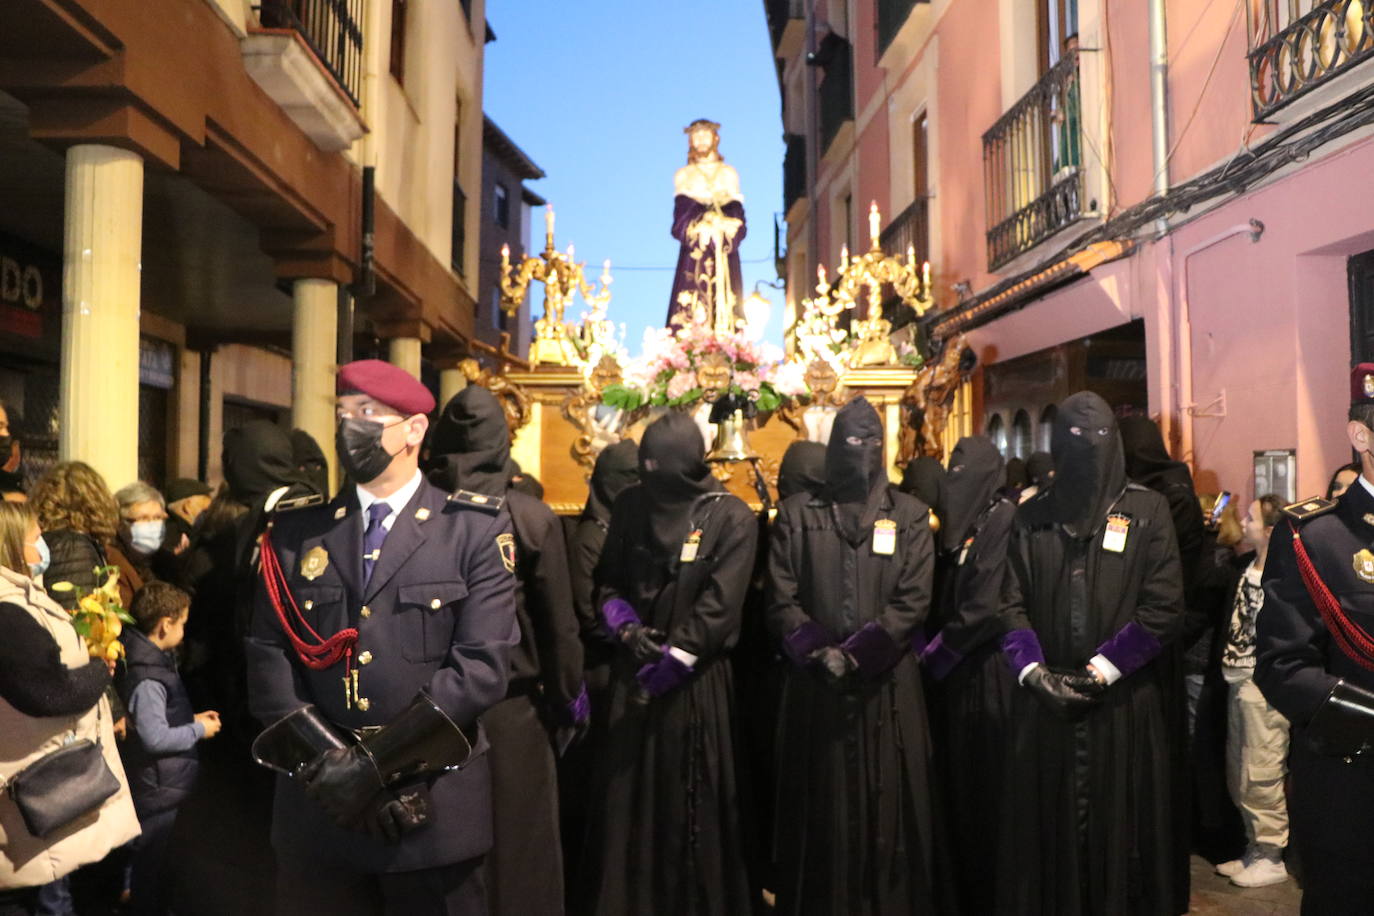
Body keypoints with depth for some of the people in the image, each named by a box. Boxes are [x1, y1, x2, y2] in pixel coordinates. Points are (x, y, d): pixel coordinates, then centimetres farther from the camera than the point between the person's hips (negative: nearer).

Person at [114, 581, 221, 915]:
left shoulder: (153, 658, 5)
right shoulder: (146, 678, -27)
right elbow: (155, 738, -29)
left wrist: (191, 718, 8)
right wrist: (199, 730, -17)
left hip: (160, 783, 10)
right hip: (156, 787, -10)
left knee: (156, 852, 25)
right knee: (151, 855, 7)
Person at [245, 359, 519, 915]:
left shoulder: (477, 529, -3)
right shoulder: (295, 530, 7)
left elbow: (482, 665, -11)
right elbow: (267, 658, 1)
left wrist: (379, 764, -15)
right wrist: (331, 761, -12)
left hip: (435, 809, -2)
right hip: (317, 805, 3)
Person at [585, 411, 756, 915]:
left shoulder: (731, 517, -9)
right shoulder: (630, 505, 3)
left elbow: (718, 606, -14)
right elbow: (606, 579, 10)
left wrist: (669, 662, -15)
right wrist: (625, 627, -8)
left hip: (696, 678, -3)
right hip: (633, 671, 4)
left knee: (690, 800, 6)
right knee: (625, 794, 9)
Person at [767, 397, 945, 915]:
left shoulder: (908, 514, 5)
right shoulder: (797, 513, 6)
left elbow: (914, 600, -4)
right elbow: (781, 599, 0)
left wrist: (855, 655, -13)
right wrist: (819, 653, -14)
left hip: (887, 686, 0)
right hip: (815, 686, 0)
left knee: (885, 804, 6)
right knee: (821, 809, 7)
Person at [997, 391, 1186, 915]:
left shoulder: (1148, 511, 1)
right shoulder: (1030, 518, 8)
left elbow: (1164, 607, -6)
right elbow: (1011, 603, 3)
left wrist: (1103, 670, -12)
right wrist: (1034, 672, -11)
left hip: (1126, 702, -2)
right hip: (1046, 701, 2)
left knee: (1121, 827, 7)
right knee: (1048, 827, 9)